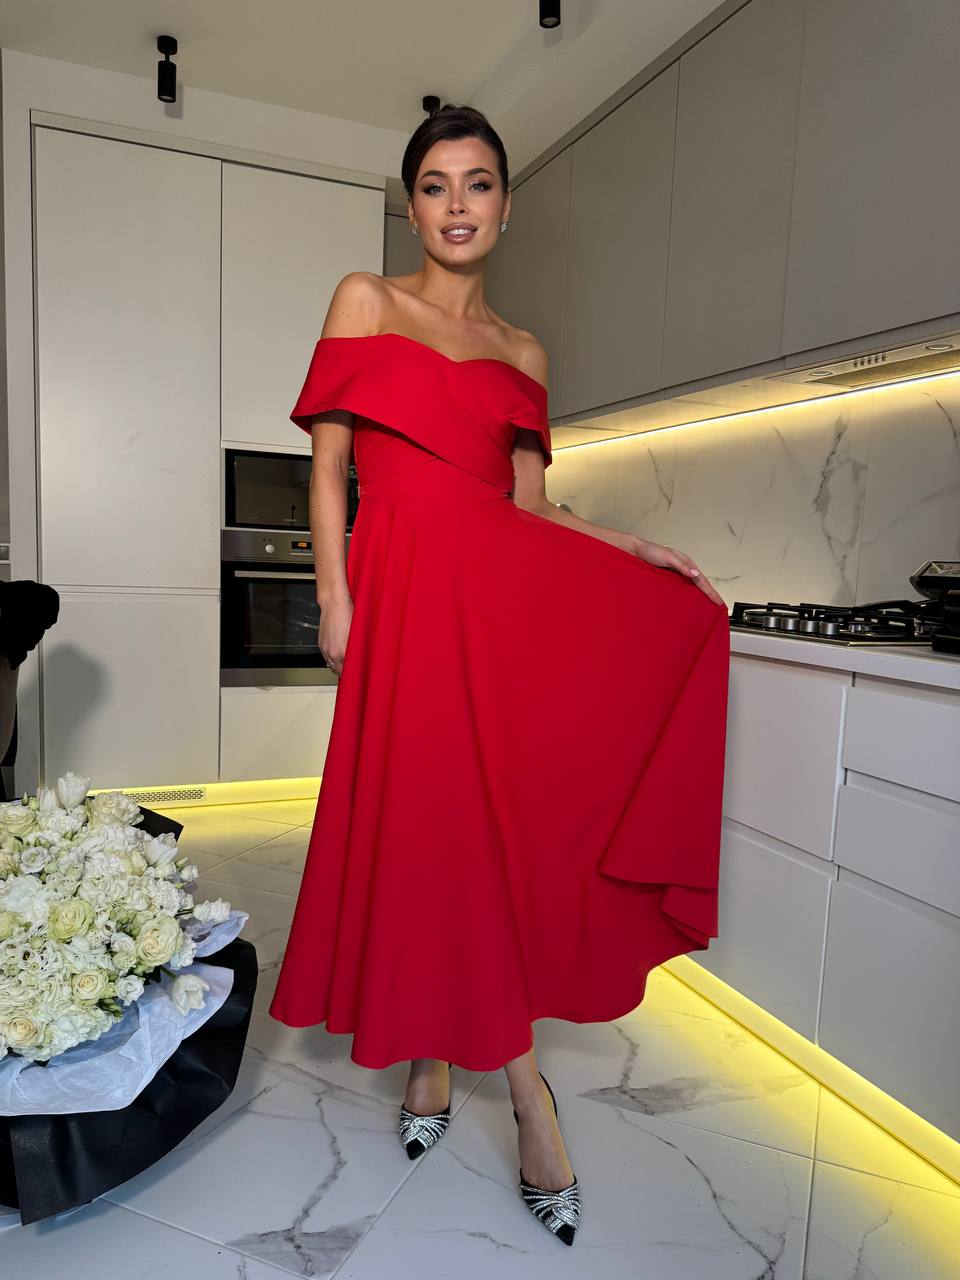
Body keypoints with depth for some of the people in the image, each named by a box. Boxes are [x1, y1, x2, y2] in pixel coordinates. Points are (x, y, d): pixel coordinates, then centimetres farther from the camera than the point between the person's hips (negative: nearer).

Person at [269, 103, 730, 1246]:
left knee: (489, 815, -3)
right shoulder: (364, 301, 11)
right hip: (407, 585, -2)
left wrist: (641, 552, 5)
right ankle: (521, 1078, 17)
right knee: (431, 816, -2)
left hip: (510, 590, 3)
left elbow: (529, 503, 14)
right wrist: (336, 599, -6)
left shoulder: (522, 352, 18)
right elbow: (327, 464, 4)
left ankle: (438, 1052, 19)